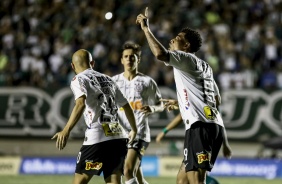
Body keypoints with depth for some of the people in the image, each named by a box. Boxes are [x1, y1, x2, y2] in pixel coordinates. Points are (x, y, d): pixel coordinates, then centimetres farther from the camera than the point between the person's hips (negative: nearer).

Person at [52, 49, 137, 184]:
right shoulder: (107, 79, 21)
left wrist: (66, 131, -27)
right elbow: (126, 106, 25)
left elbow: (81, 104, -18)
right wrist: (134, 129, 41)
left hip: (97, 138, -6)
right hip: (119, 137, 6)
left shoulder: (79, 79, 1)